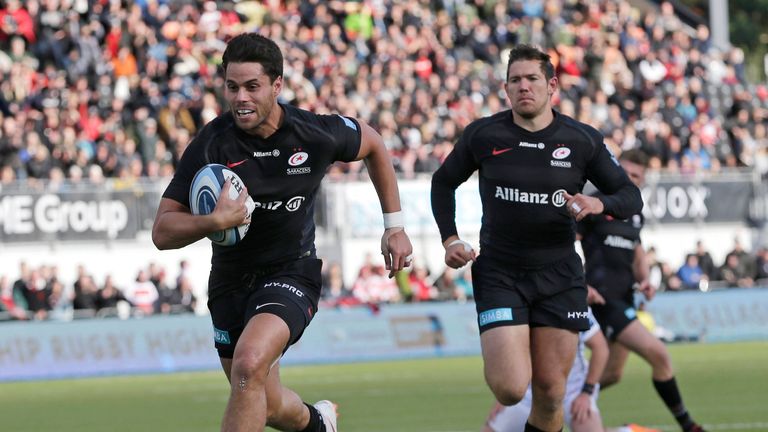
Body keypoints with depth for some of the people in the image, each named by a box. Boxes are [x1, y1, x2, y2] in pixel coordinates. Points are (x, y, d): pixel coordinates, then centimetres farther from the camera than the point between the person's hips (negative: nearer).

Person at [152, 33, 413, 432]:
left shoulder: (317, 134, -15)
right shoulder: (210, 145, -16)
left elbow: (373, 145, 9)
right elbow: (162, 232, -15)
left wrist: (394, 227, 10)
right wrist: (214, 221, -35)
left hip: (292, 273, -3)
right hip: (231, 280, 3)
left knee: (249, 365, -30)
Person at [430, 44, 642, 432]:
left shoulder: (582, 140, -1)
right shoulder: (482, 135, -2)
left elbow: (631, 196, 5)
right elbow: (443, 182, 15)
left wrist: (600, 205, -17)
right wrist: (450, 239, 3)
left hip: (559, 276, 1)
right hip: (498, 273, -1)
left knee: (550, 393, 1)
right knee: (510, 390, -14)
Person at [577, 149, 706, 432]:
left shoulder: (634, 213, 14)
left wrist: (643, 279, 7)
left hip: (624, 299, 8)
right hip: (604, 299, -8)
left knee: (611, 374, 14)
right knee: (658, 355, -14)